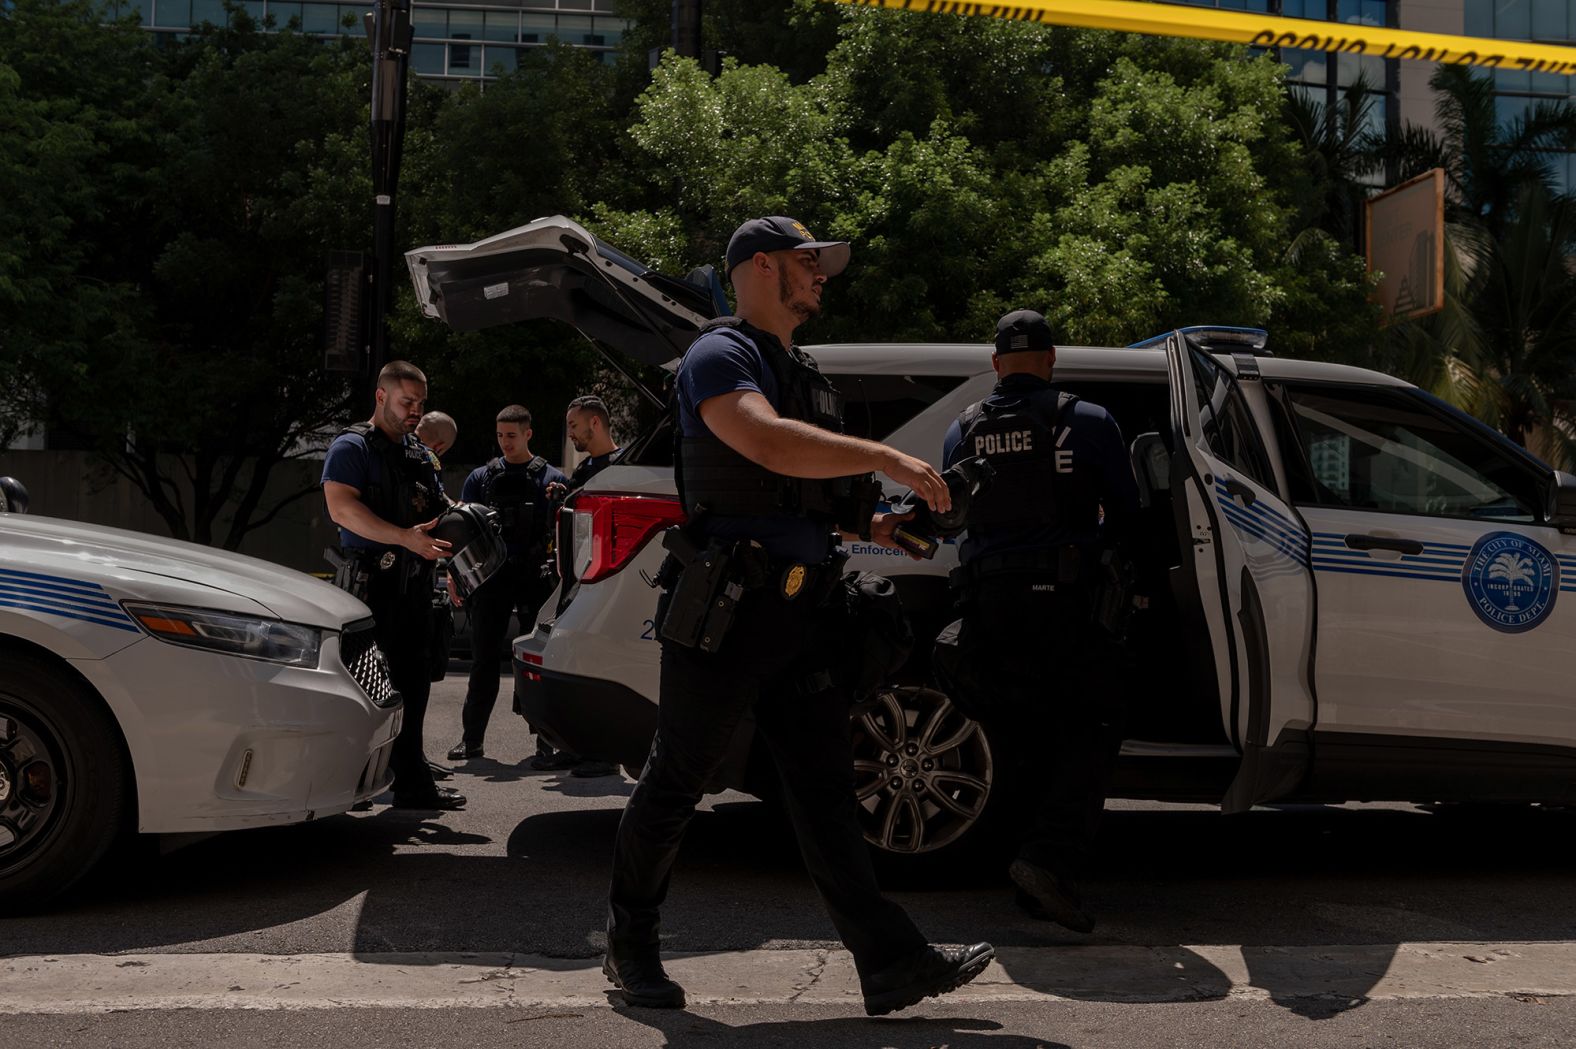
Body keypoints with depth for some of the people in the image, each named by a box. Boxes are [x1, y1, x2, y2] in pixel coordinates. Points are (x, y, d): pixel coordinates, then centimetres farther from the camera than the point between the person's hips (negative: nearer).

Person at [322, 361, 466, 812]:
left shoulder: (419, 454, 20)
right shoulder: (351, 447, -4)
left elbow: (438, 510, 27)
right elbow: (341, 507, -19)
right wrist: (405, 537, -30)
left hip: (414, 584, 7)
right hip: (370, 583, -7)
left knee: (412, 683, 10)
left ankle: (412, 783, 17)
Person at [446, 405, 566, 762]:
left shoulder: (552, 479, 6)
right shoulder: (481, 478, 11)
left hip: (536, 579, -1)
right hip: (491, 577, 2)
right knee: (484, 660, 4)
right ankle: (472, 739, 9)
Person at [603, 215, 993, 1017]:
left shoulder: (799, 374, 22)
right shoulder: (721, 356, -6)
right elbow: (766, 442, -27)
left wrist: (872, 524, 10)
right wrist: (890, 460, -25)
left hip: (797, 613, 8)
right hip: (726, 611, -8)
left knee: (824, 787, 4)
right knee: (676, 780, 3)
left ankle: (892, 964, 3)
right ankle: (629, 946, 20)